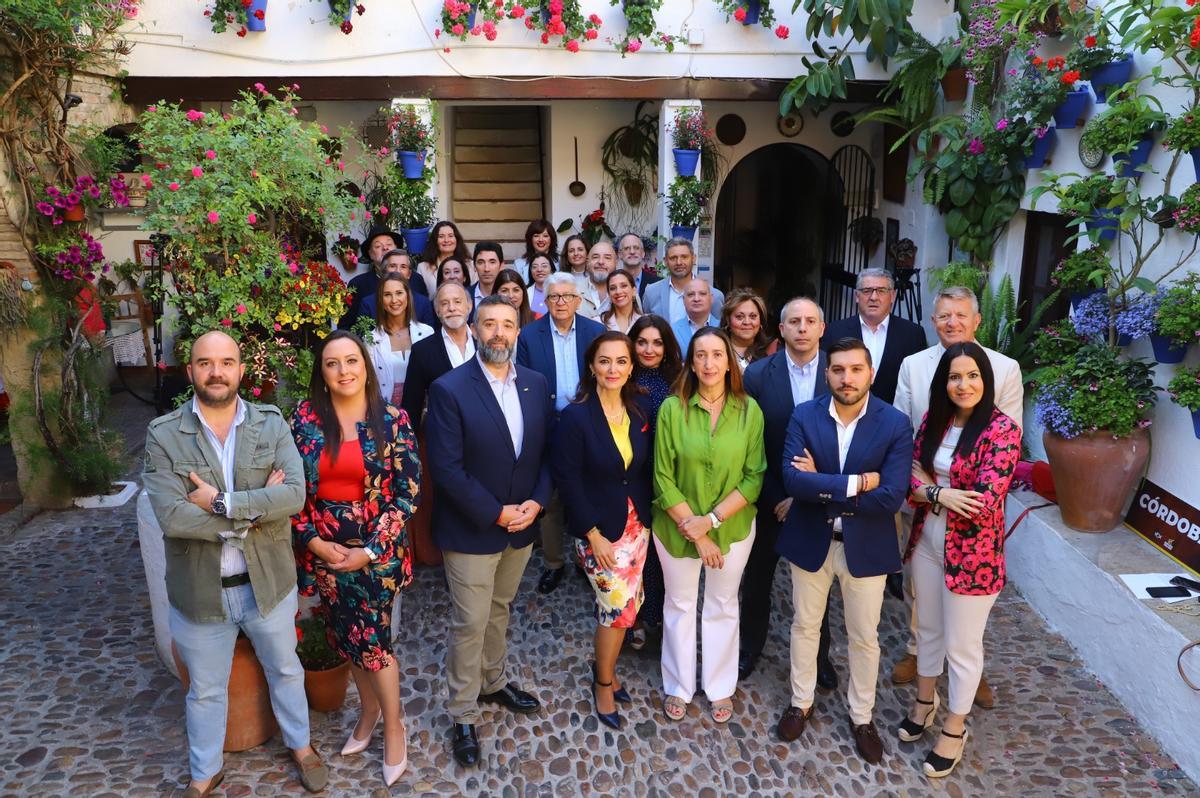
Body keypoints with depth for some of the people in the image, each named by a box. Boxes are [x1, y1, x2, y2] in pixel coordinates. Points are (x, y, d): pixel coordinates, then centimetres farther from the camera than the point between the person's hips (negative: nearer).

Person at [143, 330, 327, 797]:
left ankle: (301, 746, 47)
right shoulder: (163, 435, -10)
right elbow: (172, 517, -21)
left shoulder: (272, 423, -7)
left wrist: (221, 502, -25)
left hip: (268, 582, 1)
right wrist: (258, 507, -21)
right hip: (199, 589, -1)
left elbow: (295, 494, -19)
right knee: (205, 690, 20)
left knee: (285, 669, 22)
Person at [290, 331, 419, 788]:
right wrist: (314, 540, -9)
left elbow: (408, 491, -9)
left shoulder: (392, 420, -8)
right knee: (346, 638, 16)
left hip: (376, 550, -3)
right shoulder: (305, 417, -3)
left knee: (371, 642, 2)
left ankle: (393, 725, 27)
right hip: (323, 550, 3)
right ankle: (369, 711, 40)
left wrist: (370, 549, -13)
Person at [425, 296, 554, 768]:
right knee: (470, 625, 6)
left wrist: (536, 502, -11)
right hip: (471, 530, -4)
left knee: (498, 612, 22)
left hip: (522, 525, 5)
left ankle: (492, 682, 43)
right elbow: (447, 467, -19)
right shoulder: (449, 389, -15)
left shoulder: (536, 385, 1)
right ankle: (463, 715, 24)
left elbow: (548, 450, 3)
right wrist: (496, 513, -19)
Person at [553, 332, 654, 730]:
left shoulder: (639, 411, -1)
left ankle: (606, 672, 36)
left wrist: (646, 513, 0)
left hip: (636, 523, 5)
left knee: (626, 604, 12)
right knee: (620, 605, -2)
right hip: (599, 528, -5)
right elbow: (567, 480, -14)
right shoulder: (575, 416, -15)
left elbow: (645, 469, 7)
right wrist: (594, 535, -14)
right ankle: (604, 682, 23)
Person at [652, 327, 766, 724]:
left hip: (733, 527, 1)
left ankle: (720, 688, 38)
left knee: (722, 606, 18)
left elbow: (754, 478, -9)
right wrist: (693, 528, -15)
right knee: (679, 606, 16)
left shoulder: (749, 410, -10)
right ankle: (678, 687, 36)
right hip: (677, 527, -1)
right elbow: (663, 479, -10)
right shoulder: (672, 409, -13)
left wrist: (711, 520, -18)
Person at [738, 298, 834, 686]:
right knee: (757, 577, 17)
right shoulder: (757, 374, -9)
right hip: (769, 500, 0)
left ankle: (818, 653, 37)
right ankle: (750, 646, 39)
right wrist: (777, 497, -12)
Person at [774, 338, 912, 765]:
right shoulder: (804, 416, -10)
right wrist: (855, 483, -26)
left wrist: (821, 488, -21)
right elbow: (792, 480, -22)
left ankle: (861, 715, 38)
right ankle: (801, 702, 40)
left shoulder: (895, 423, -14)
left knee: (864, 637, 15)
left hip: (865, 546, -1)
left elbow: (891, 497, -23)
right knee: (805, 626, 18)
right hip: (810, 540, 1)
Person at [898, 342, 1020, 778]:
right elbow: (910, 481, -1)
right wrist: (943, 494, -19)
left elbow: (984, 504, -24)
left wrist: (930, 489, -13)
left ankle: (954, 729, 32)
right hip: (927, 541, 5)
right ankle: (924, 702, 45)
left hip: (973, 554, -5)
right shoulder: (933, 420, 0)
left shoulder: (1002, 430, -18)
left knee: (962, 645, 11)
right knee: (928, 629, 22)